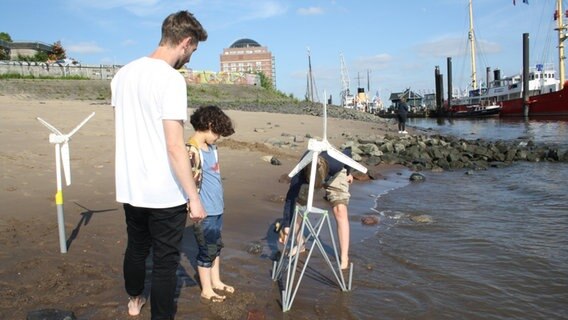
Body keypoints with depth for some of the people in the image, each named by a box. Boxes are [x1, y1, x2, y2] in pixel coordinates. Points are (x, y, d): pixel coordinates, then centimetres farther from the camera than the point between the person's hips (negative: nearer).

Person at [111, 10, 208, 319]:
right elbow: (175, 146, -22)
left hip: (129, 187, 8)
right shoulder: (171, 79, -17)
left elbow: (120, 130, 14)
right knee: (165, 261, 7)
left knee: (135, 248, 26)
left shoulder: (123, 74, 6)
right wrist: (194, 196, -16)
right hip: (164, 192, -8)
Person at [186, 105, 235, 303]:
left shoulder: (211, 147, 8)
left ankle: (216, 281, 38)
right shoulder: (192, 150, -20)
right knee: (207, 251, 6)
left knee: (216, 246, 21)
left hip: (217, 208, 8)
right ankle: (206, 290, 23)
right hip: (205, 212, -8)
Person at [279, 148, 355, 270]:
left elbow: (348, 151, -20)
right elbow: (290, 199, -40)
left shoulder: (335, 164, -42)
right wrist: (285, 226, -49)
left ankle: (344, 259, -16)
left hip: (335, 174, -2)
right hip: (307, 176, 2)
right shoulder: (299, 174, -41)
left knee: (340, 210, -20)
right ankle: (300, 245, 15)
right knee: (294, 207, -8)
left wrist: (348, 172, -2)